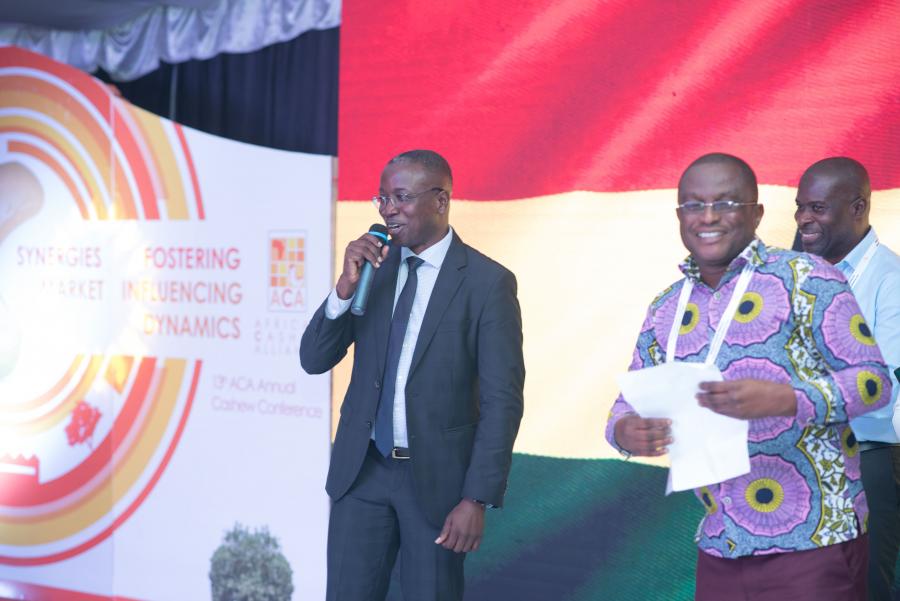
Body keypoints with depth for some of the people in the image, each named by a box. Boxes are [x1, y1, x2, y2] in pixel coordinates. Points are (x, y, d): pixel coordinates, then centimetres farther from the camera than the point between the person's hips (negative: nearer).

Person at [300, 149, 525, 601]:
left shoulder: (487, 282, -10)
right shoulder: (372, 265, 3)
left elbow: (502, 401, -10)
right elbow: (314, 360, 1)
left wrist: (478, 498, -14)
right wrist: (345, 287, -15)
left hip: (436, 474, -4)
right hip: (361, 467, 4)